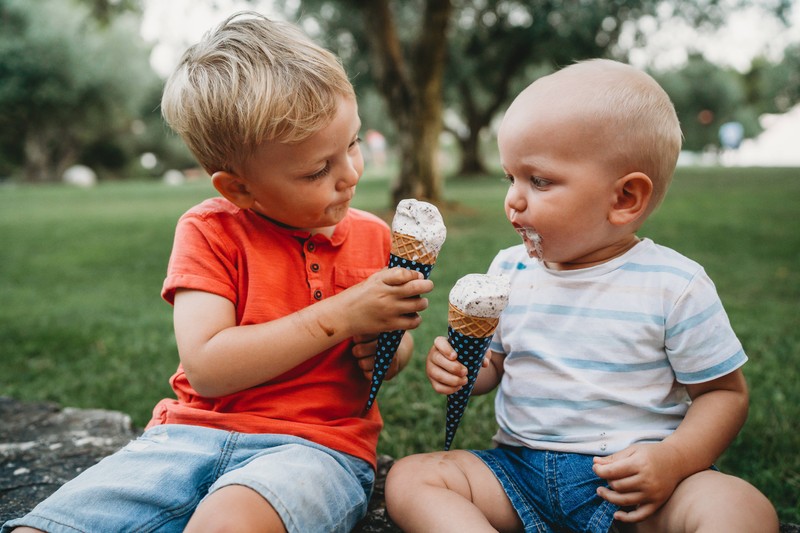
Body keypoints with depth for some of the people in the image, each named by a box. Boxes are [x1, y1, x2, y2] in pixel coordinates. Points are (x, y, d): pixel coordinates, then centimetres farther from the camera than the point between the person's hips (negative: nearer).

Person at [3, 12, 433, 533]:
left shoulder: (374, 237, 9)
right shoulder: (210, 231, -1)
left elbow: (395, 348, 24)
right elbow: (206, 367, -14)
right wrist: (338, 317, -17)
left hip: (315, 445, 0)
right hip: (195, 433, 0)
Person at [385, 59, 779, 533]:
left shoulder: (674, 285, -8)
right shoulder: (508, 270, 4)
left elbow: (724, 391, -1)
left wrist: (674, 459, -19)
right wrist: (460, 369, -9)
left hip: (632, 479, -3)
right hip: (521, 468, 4)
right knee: (409, 478, -16)